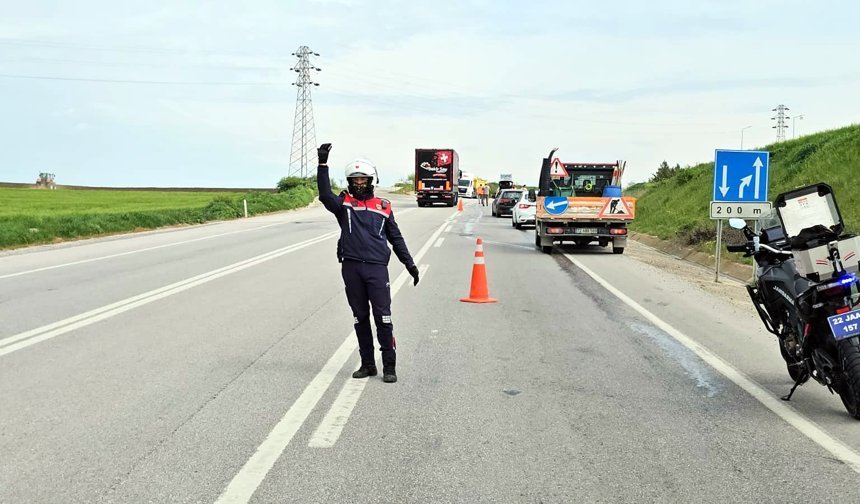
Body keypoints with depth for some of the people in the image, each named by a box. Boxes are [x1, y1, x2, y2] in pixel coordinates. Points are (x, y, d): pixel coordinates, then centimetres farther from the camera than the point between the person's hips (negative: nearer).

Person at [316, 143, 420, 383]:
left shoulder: (383, 206, 12)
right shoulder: (344, 203, 9)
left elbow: (396, 237, 16)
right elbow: (325, 195, -13)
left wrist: (410, 264, 13)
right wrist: (323, 164, -20)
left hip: (377, 267, -1)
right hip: (351, 267, 1)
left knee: (383, 317, -5)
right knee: (360, 318, 9)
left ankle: (389, 366, 2)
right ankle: (367, 364, 19)